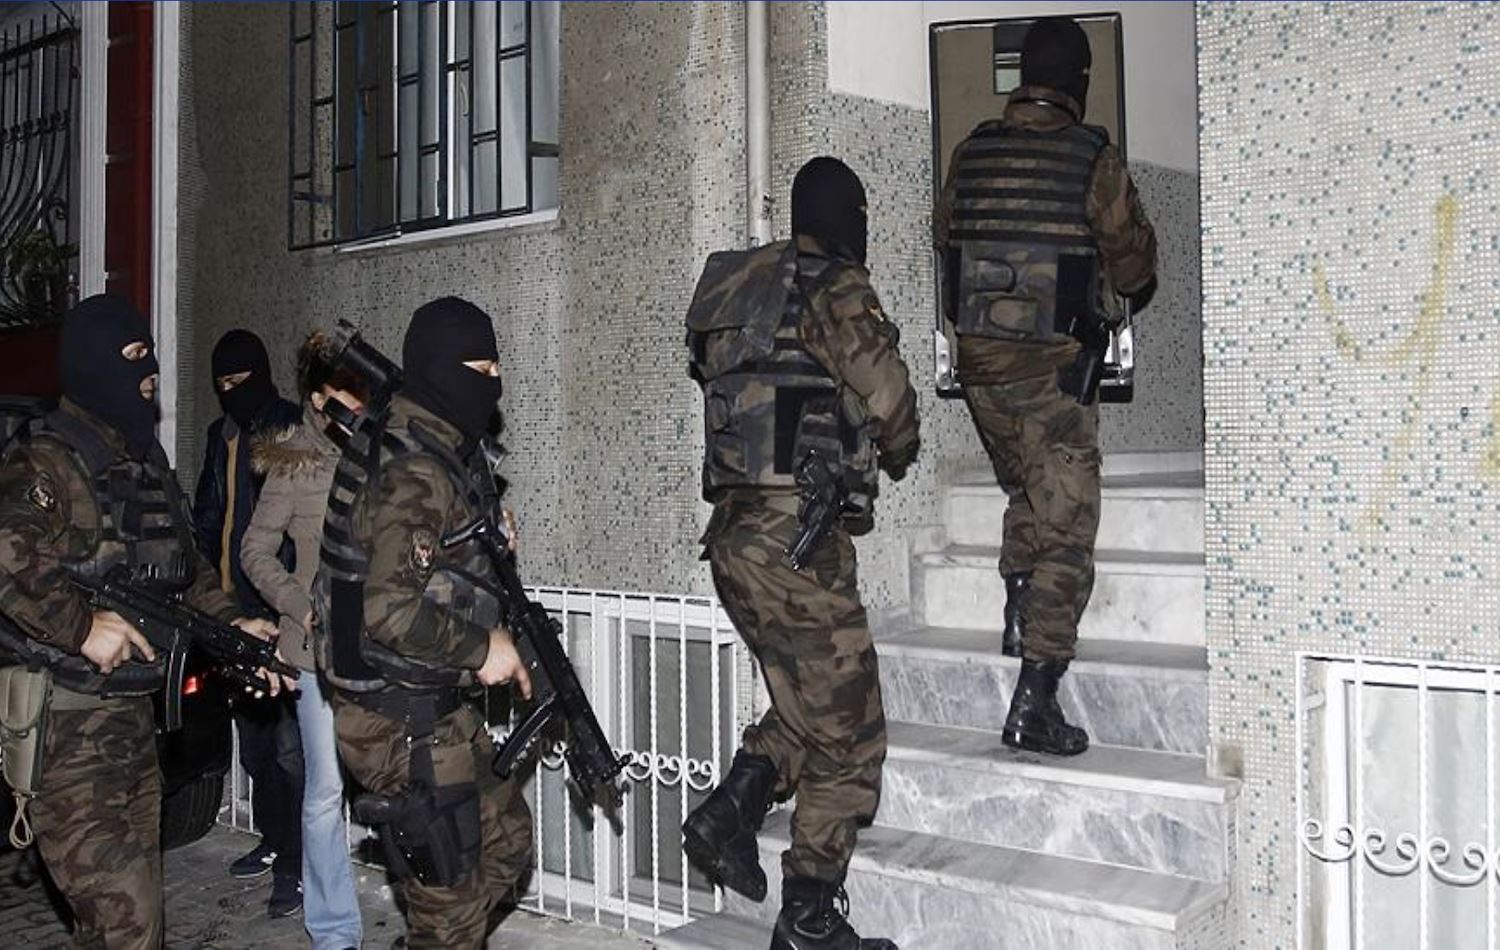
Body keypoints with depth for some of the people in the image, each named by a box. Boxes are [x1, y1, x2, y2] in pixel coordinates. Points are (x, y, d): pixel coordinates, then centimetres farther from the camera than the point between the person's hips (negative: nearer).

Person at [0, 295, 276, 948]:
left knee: (138, 892, 18)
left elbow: (184, 567, 23)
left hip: (134, 714, 9)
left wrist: (230, 623, 9)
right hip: (67, 722, -9)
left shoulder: (146, 459, 15)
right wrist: (82, 626, -26)